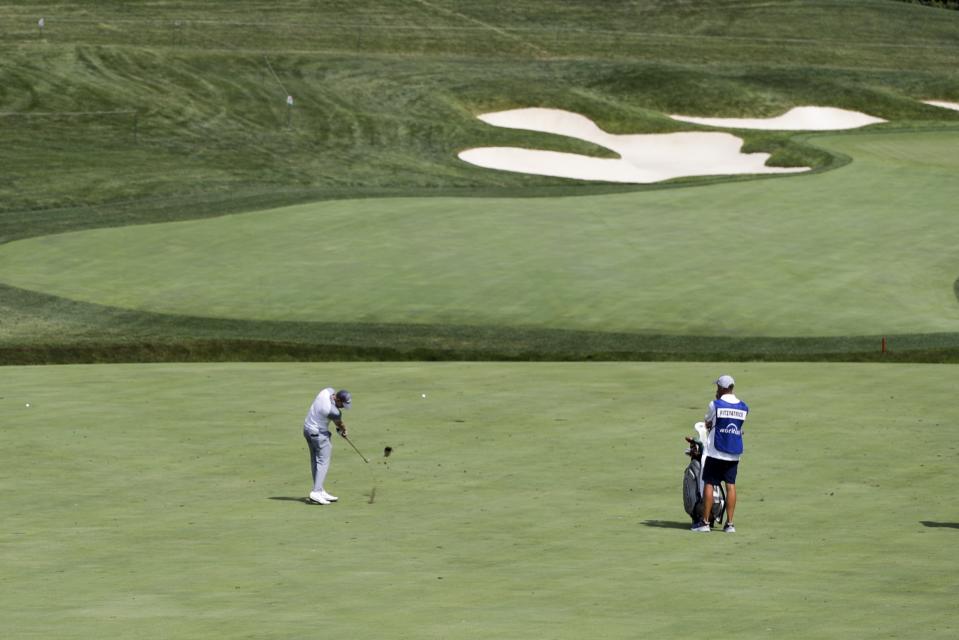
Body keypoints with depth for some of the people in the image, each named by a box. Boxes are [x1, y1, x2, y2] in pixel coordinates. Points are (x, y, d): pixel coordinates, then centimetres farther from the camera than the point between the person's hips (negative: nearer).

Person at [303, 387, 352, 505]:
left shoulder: (328, 391, -8)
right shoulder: (333, 411, -29)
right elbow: (340, 424, -4)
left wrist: (339, 427, 10)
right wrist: (344, 430, 17)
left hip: (308, 428, 9)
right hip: (319, 433, -9)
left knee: (315, 461, 12)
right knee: (323, 462, -9)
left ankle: (320, 491, 18)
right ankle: (316, 492, -19)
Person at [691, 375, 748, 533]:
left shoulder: (715, 405, -8)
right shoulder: (743, 407, 4)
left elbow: (708, 424, 5)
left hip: (716, 452, -4)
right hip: (734, 454, 4)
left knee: (708, 484, 2)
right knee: (731, 485, 5)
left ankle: (704, 522, 1)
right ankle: (729, 523, 3)